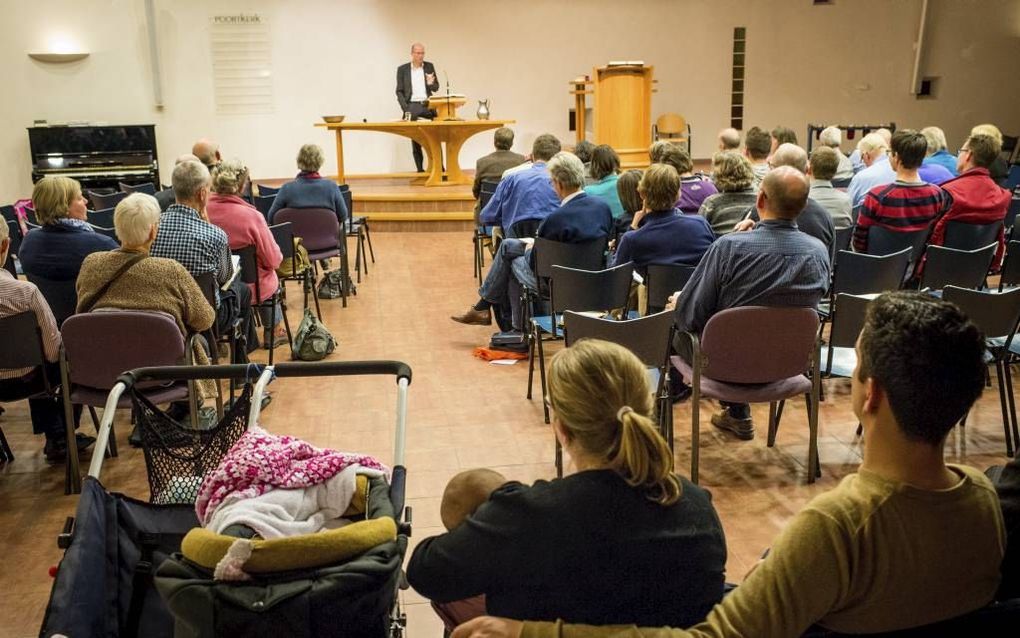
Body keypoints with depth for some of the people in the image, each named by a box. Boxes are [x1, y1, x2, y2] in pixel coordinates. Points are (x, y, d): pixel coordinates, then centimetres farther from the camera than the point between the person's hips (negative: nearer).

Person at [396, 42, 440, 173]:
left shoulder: (429, 66, 10)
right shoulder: (402, 69, 5)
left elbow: (436, 88, 12)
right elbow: (399, 91, 4)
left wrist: (431, 84, -12)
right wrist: (405, 108, -8)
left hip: (428, 105, 1)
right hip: (412, 106, -1)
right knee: (415, 140, -2)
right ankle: (420, 169, 2)